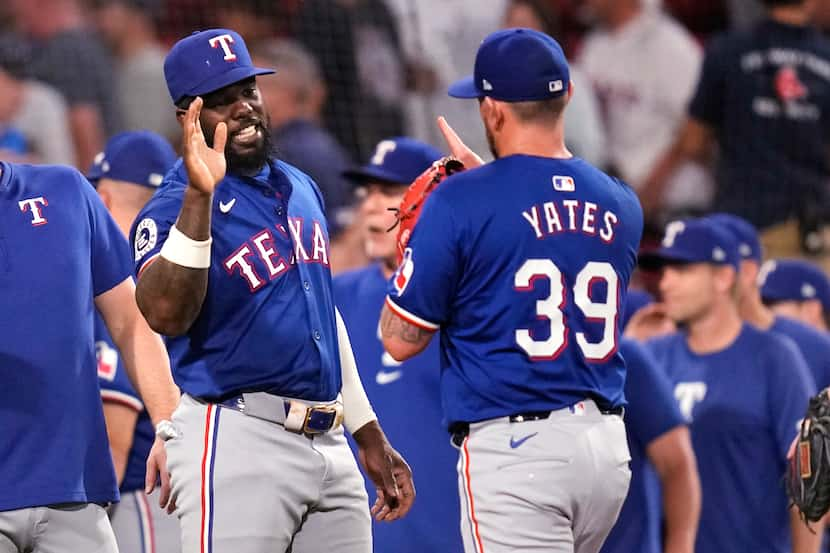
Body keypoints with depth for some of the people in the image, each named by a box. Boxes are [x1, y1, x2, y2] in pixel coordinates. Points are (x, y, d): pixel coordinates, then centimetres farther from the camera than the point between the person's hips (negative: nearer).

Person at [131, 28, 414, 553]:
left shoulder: (300, 189, 16)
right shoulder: (174, 208, -8)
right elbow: (166, 313, -28)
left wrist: (371, 440, 26)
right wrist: (200, 196, -34)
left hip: (329, 445, 7)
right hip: (237, 443, -7)